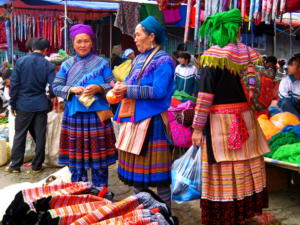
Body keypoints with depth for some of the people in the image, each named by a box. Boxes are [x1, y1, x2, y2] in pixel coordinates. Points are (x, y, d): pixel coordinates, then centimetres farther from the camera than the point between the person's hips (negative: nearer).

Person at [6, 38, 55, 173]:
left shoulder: (21, 61, -4)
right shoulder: (48, 65, -5)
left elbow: (14, 84, -4)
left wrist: (13, 104, 4)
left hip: (23, 105, 0)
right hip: (41, 105, 0)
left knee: (19, 135, 9)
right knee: (40, 136, 8)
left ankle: (15, 165, 13)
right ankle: (36, 166, 15)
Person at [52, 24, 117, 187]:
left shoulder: (102, 63, 5)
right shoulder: (66, 65, 10)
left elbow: (113, 86, 2)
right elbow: (56, 87, 7)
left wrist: (98, 88, -17)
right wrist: (72, 90, -11)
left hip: (97, 115, -1)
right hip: (74, 116, 2)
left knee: (98, 155, 1)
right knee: (76, 154, 6)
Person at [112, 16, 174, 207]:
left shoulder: (163, 61, -10)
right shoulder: (139, 59, 16)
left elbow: (157, 91, -20)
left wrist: (128, 90, -15)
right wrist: (122, 87, -1)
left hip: (152, 120, -9)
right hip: (134, 118, 9)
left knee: (155, 169, -1)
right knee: (136, 165, 15)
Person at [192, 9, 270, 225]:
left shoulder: (213, 56, -11)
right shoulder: (250, 53, 4)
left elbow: (206, 95, -14)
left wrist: (198, 127, -10)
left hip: (220, 121, -5)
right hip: (246, 119, 5)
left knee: (223, 173, 3)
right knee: (247, 169, 15)